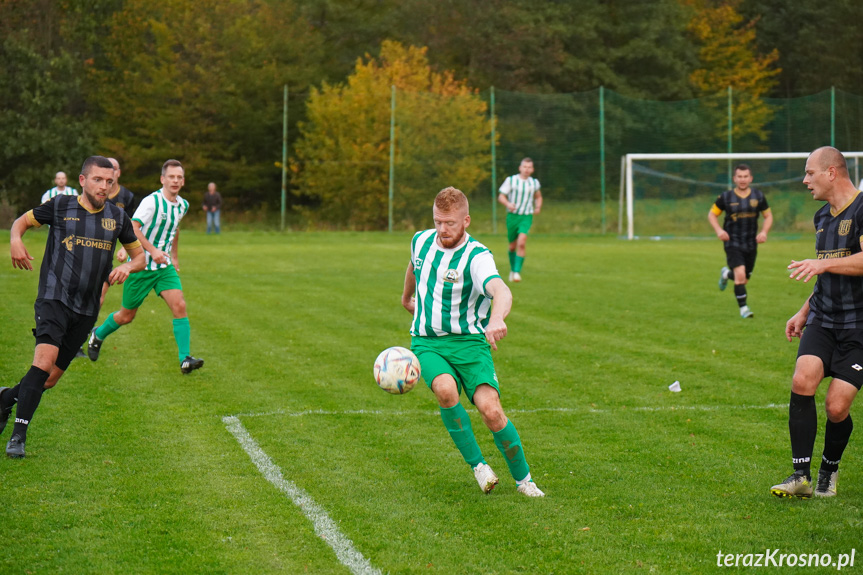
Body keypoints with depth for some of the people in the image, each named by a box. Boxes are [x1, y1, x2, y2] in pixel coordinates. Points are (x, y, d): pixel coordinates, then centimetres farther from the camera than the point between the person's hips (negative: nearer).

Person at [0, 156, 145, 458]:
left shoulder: (117, 217, 8)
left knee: (51, 378, 5)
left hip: (86, 309, 4)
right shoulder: (60, 206, -1)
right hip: (54, 299, -4)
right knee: (45, 359, -25)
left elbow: (139, 255, 18)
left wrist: (128, 267, -5)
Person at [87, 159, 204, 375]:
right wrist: (152, 250, -32)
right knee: (127, 315, 7)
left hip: (164, 267, 5)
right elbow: (133, 228, -26)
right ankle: (97, 335, 37)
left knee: (179, 305, -15)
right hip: (140, 266, -5)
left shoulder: (182, 205, 6)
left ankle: (185, 359, -16)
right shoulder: (152, 201, -18)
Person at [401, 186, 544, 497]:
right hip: (427, 342, 3)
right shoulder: (421, 241, 4)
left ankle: (523, 479, 2)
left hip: (469, 342, -3)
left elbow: (501, 291, -35)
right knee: (445, 390, -31)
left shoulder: (477, 256, -14)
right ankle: (477, 464, -12)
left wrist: (496, 318, -56)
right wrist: (406, 296, 47)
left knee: (491, 411, -21)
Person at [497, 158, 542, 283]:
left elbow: (538, 196, 24)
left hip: (527, 217, 0)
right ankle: (512, 269, 33)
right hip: (512, 216, 0)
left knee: (521, 243, -21)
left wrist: (538, 207, 4)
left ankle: (517, 272, -20)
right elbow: (501, 196, -4)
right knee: (512, 246, 8)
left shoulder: (534, 183, 7)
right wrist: (508, 204, -25)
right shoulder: (511, 180, -3)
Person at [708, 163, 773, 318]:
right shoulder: (725, 197, -4)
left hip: (751, 244, 3)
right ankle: (743, 308, -6)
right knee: (740, 276, -19)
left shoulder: (758, 196, 2)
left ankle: (726, 274, 44)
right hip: (732, 243, -3)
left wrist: (764, 232, -6)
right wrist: (718, 230, -12)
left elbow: (768, 216, 12)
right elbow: (712, 214, 6)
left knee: (745, 280, 11)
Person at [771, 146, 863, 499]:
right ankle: (801, 476, -14)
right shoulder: (822, 216, 15)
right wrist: (804, 312, 26)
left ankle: (830, 470, 22)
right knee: (802, 380, -18)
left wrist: (823, 263, -27)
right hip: (823, 322, 6)